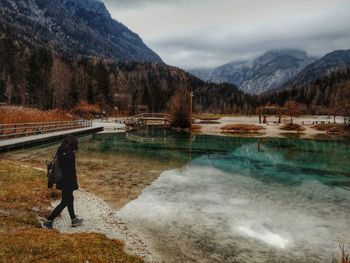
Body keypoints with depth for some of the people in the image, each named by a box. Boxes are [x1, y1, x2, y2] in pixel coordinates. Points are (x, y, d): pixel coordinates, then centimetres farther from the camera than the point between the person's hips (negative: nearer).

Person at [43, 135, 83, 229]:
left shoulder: (60, 152, 3)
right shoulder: (70, 154, -22)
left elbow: (58, 167, 11)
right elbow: (72, 171, -21)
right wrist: (74, 185, -13)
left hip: (62, 181, 9)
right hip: (68, 182, -9)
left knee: (69, 199, 20)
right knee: (64, 202, 4)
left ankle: (74, 220, 33)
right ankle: (48, 221, 7)